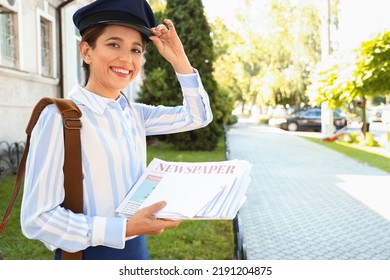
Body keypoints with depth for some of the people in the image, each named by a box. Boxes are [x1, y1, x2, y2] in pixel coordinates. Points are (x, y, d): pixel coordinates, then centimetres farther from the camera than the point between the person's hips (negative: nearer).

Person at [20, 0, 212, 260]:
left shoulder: (133, 113, 1)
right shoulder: (60, 117, -19)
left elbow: (198, 115, 8)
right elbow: (38, 218, -20)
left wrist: (179, 59, -4)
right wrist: (124, 228, -28)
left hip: (137, 248, 7)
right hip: (89, 255, -6)